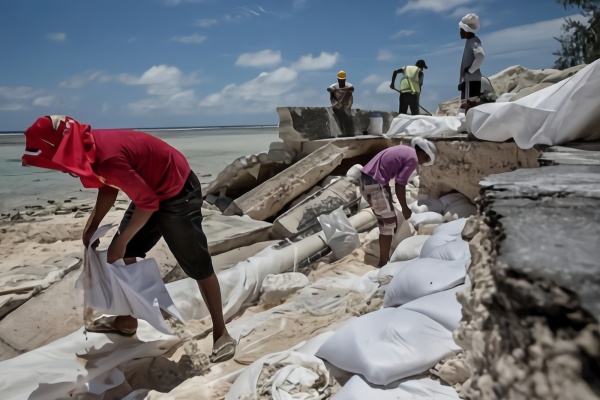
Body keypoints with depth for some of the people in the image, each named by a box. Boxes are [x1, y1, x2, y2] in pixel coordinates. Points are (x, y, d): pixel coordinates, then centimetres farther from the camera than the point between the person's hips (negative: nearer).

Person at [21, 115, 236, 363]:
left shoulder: (108, 158, -33)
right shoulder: (91, 147, -5)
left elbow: (148, 203, -26)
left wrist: (121, 241, -14)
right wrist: (92, 226, 6)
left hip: (178, 194, -10)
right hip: (152, 190, 10)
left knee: (198, 266, -5)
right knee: (124, 255, 15)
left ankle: (221, 334, 7)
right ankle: (127, 321, 30)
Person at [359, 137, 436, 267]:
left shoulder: (404, 150, 19)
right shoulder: (413, 159, -9)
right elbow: (399, 185, -14)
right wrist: (405, 208, -2)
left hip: (366, 179, 10)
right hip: (375, 184, -10)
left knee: (384, 221, 19)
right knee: (389, 223, 1)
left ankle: (384, 259, 31)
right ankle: (384, 263, 8)